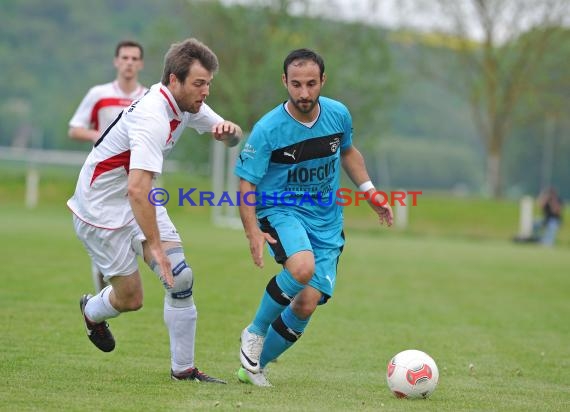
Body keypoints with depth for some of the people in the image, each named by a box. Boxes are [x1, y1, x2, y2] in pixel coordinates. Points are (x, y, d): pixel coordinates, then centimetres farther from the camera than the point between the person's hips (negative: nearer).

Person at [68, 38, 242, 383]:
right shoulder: (153, 118, -32)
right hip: (102, 208, -8)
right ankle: (92, 311, 36)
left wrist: (228, 130, -13)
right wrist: (154, 245, -38)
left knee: (181, 278, -6)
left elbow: (234, 137, 12)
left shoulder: (187, 103, -3)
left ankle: (183, 368, 4)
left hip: (140, 201, 8)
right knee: (131, 298, 0)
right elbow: (136, 190, -41)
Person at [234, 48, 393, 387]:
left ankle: (254, 366, 15)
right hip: (280, 210, -4)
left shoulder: (338, 115, -4)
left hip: (327, 221, 4)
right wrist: (253, 232, -25)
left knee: (307, 304, -7)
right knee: (303, 268, -35)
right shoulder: (267, 130, -17)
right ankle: (255, 331, -9)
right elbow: (247, 183, -12)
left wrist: (369, 190, 9)